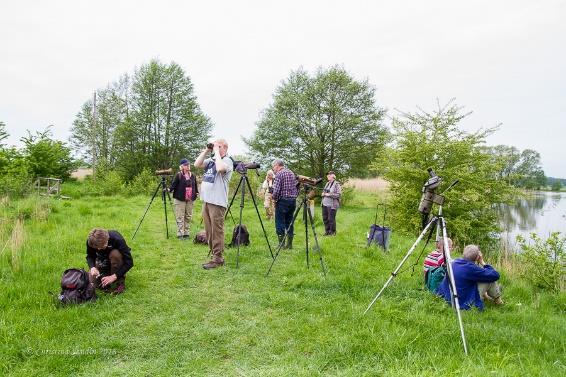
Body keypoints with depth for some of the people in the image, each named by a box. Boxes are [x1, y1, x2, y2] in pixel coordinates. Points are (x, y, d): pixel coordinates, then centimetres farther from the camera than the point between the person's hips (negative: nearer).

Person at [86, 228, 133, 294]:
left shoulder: (117, 239, -35)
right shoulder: (90, 242, -24)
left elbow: (129, 262, -34)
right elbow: (90, 256, -5)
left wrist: (114, 276, -40)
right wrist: (92, 267, -27)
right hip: (103, 261, 4)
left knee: (115, 254, -36)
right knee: (92, 279, -17)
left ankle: (119, 282, -20)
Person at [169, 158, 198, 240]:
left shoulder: (192, 176, 11)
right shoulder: (178, 175, -3)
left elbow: (195, 186, 18)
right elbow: (174, 184, -7)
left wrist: (196, 192, 8)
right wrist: (170, 189, -23)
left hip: (190, 200, 5)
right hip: (180, 199, -5)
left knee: (188, 217, 8)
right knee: (180, 217, -2)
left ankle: (186, 233, 16)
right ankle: (180, 234, 3)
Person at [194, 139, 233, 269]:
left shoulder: (227, 161, -6)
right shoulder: (211, 160, 17)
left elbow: (220, 168, -27)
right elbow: (196, 164, 9)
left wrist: (216, 152, -14)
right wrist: (206, 151, 5)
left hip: (217, 202, -8)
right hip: (206, 200, 8)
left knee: (217, 231, -5)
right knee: (209, 231, 13)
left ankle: (218, 259, 1)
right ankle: (214, 254, 23)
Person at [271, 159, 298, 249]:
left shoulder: (279, 174, -9)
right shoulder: (292, 173, 15)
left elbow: (276, 190, -17)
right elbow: (297, 189, 14)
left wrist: (274, 198, -1)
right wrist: (293, 197, 17)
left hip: (282, 201, -7)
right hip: (293, 201, 7)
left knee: (280, 223, -1)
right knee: (289, 223, 12)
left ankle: (281, 244, 0)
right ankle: (289, 244, 14)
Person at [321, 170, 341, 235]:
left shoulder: (336, 184, -8)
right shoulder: (327, 183, 15)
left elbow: (339, 194, -15)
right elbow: (324, 191, 26)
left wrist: (329, 194, -18)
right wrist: (323, 193, 3)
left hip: (332, 205, -8)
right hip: (324, 204, 8)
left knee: (331, 219, -3)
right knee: (325, 218, 11)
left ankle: (333, 232, 11)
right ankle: (327, 231, 24)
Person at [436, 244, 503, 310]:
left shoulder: (454, 263, -2)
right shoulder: (471, 268, -23)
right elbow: (495, 276, -16)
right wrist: (483, 263, -2)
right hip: (466, 304, -8)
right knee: (490, 278, 0)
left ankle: (485, 295, 28)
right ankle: (497, 299, 21)